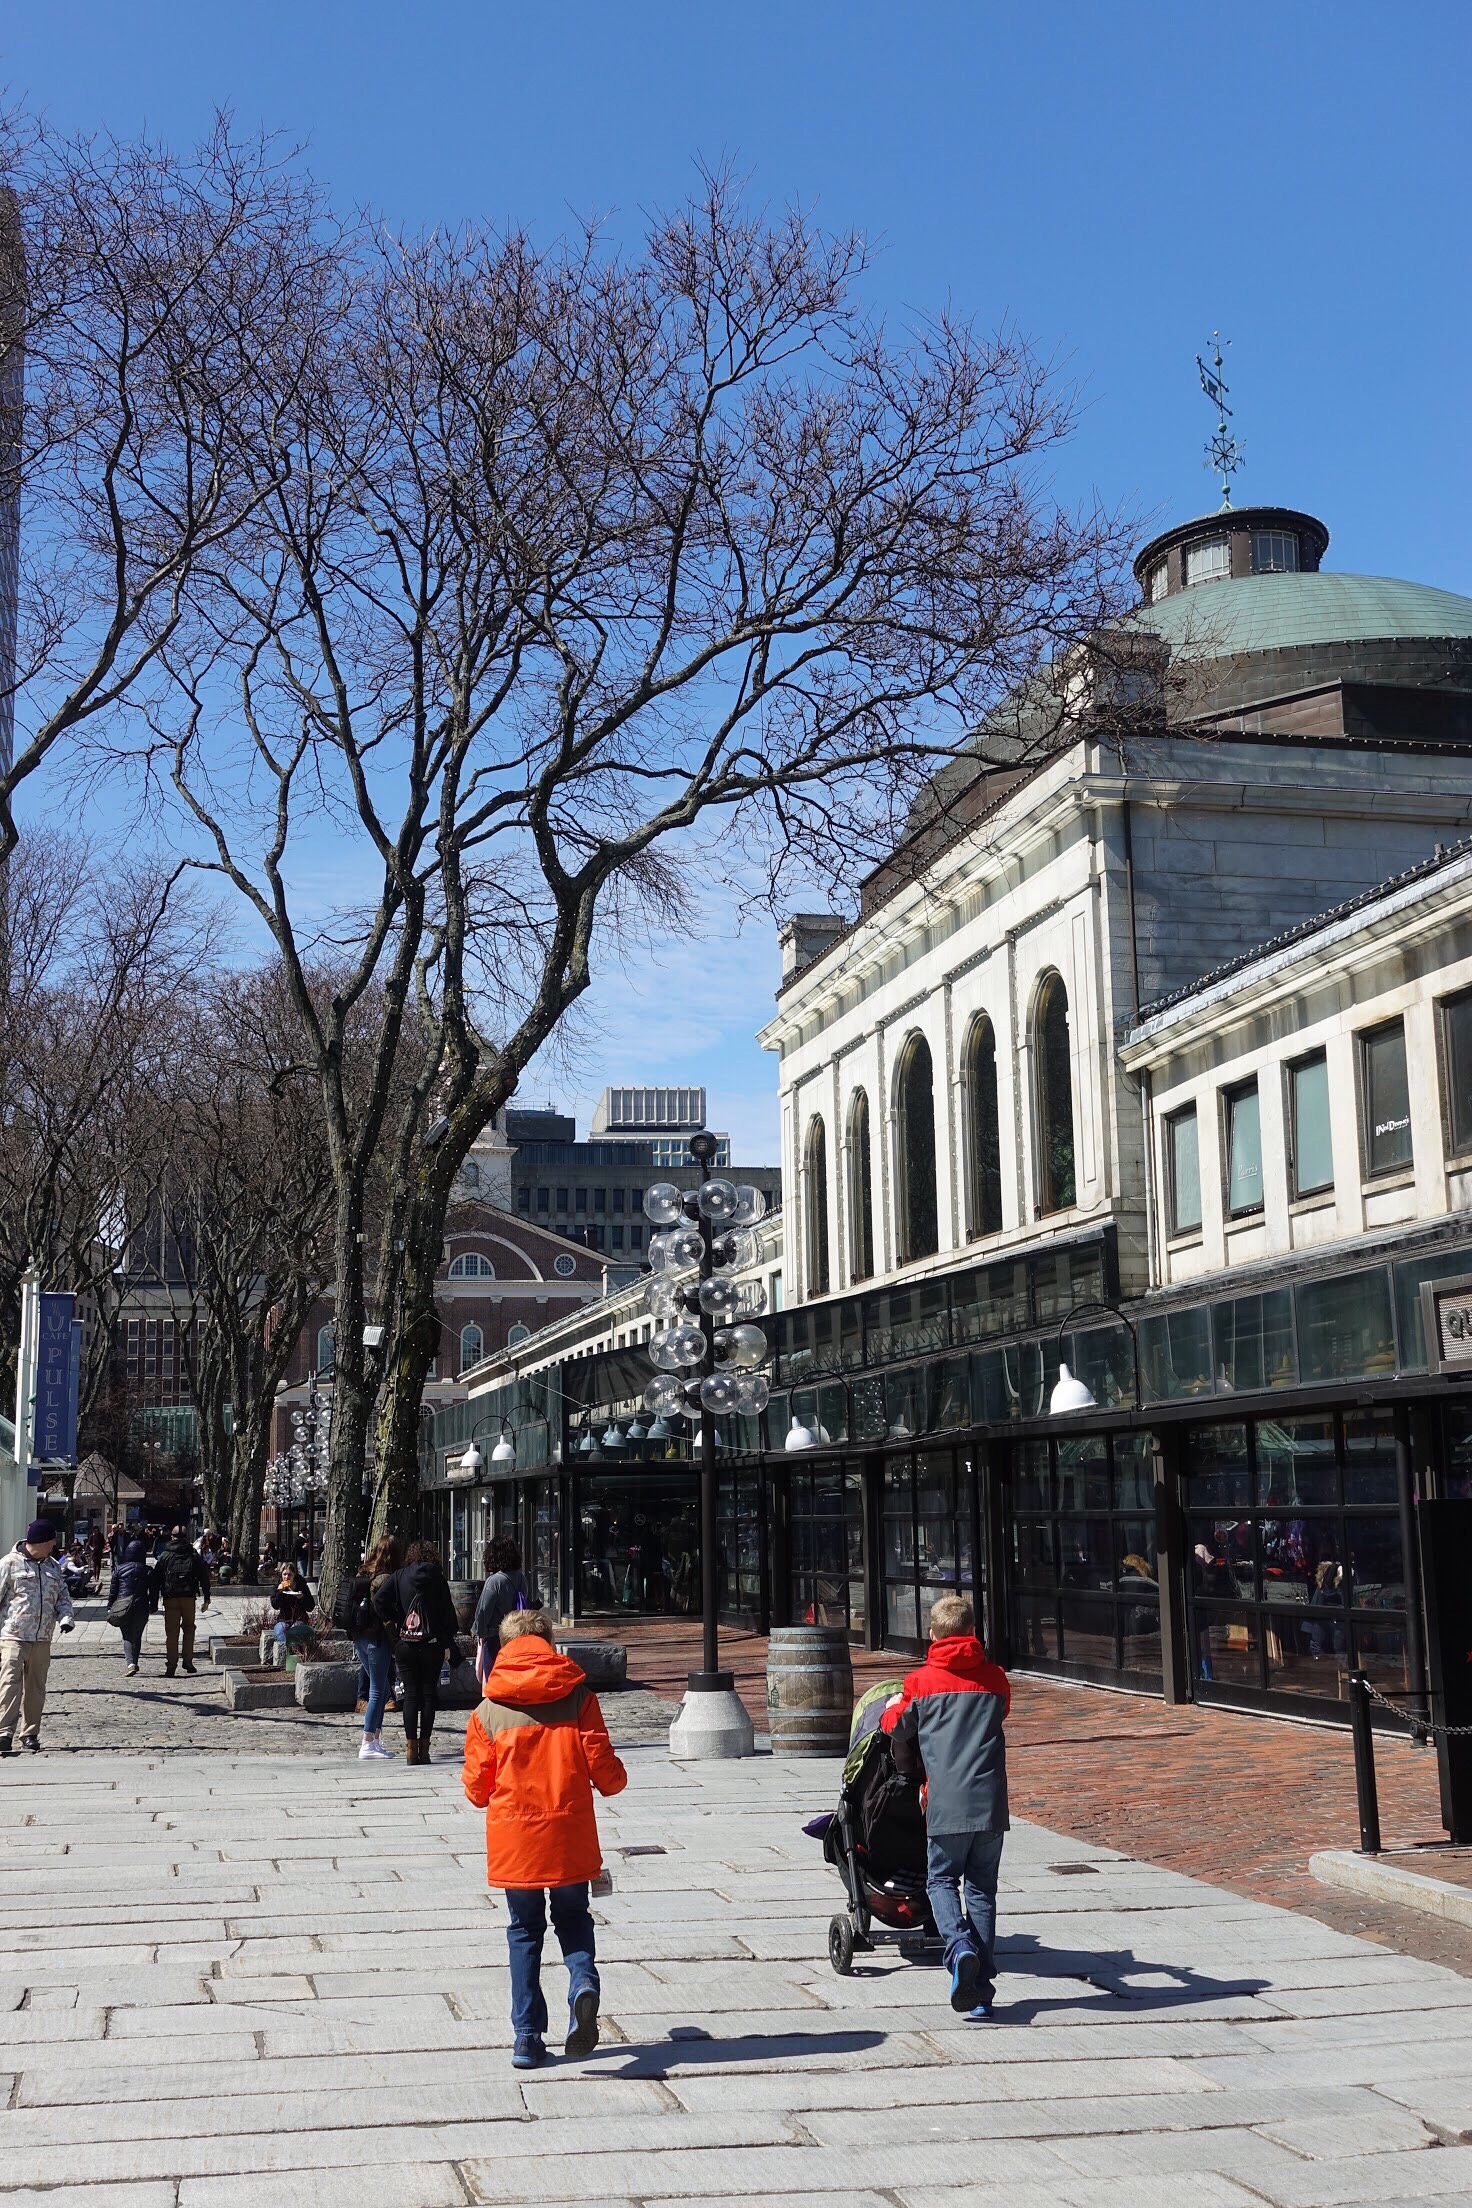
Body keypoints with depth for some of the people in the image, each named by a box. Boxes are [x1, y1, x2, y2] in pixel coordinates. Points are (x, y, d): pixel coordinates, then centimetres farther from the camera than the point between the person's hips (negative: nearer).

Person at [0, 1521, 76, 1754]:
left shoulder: (52, 1566, 12)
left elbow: (63, 1596, 17)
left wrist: (66, 1618, -3)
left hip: (42, 1639, 5)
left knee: (36, 1687, 9)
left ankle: (30, 1733, 18)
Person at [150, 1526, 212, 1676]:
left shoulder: (165, 1556, 5)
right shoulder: (194, 1555, 8)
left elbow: (156, 1579, 4)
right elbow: (204, 1577, 7)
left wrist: (154, 1601, 7)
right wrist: (206, 1599, 11)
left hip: (170, 1598, -1)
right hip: (189, 1597, 1)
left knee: (171, 1632, 3)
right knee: (189, 1628, 15)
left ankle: (170, 1667, 0)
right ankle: (188, 1661, 6)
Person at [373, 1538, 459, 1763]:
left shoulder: (399, 1577, 1)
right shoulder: (438, 1579, -2)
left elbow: (379, 1599, -10)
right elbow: (448, 1612, -2)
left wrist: (391, 1622, 1)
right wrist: (448, 1641, 5)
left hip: (405, 1644, 1)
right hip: (432, 1644, -1)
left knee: (411, 1694, 6)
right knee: (429, 1694, 6)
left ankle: (411, 1747, 2)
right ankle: (424, 1747, 3)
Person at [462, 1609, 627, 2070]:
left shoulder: (488, 1711, -2)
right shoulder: (579, 1696, -3)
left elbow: (477, 1789, 1)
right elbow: (604, 1770, -5)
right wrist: (616, 1780, 18)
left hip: (514, 1840, 0)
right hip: (571, 1838, 0)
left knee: (524, 1933, 15)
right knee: (573, 1920, 18)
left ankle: (528, 2037, 11)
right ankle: (583, 1983, -12)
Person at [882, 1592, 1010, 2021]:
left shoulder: (921, 1681, 2)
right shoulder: (995, 1678, 7)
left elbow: (897, 1728, 14)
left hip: (946, 1803, -2)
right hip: (990, 1800, 2)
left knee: (942, 1880, 12)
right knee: (981, 1888, 10)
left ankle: (960, 1946, -16)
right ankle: (981, 1989, 6)